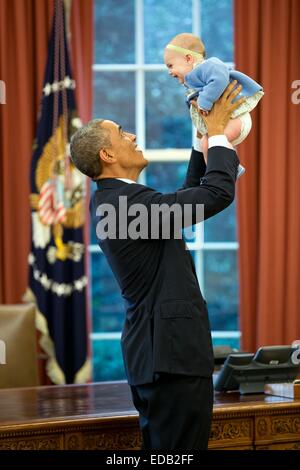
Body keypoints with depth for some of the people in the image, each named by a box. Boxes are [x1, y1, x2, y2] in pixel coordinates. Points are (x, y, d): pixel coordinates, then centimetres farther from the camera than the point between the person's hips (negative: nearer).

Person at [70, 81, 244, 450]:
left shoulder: (107, 201, 13)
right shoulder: (129, 202, -18)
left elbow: (188, 196, 25)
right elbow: (219, 193, -19)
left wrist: (204, 138, 21)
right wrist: (217, 131, -6)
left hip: (150, 350, 11)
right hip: (173, 351, -11)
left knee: (163, 449, 15)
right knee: (181, 448, -7)